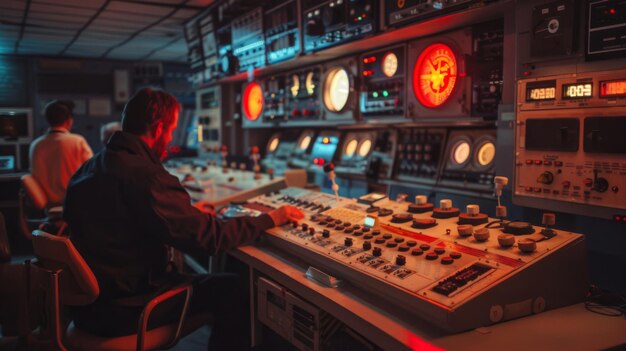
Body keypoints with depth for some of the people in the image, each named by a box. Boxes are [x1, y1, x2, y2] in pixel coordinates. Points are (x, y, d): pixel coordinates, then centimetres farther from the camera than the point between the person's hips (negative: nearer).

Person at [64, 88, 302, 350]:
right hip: (122, 309, -9)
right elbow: (208, 238, -25)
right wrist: (271, 219, -13)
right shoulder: (147, 176, -25)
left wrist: (190, 211, 20)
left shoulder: (89, 166, 4)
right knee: (232, 289, 0)